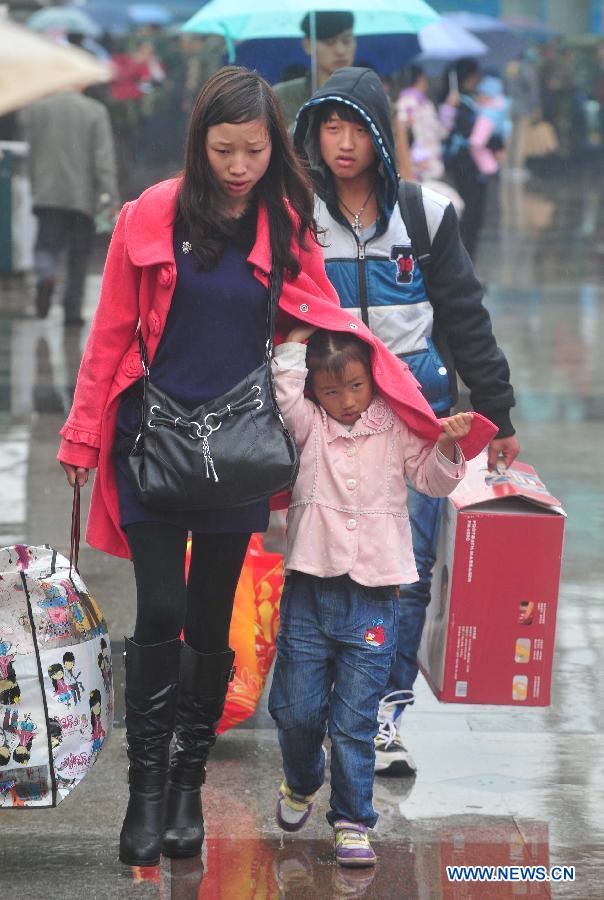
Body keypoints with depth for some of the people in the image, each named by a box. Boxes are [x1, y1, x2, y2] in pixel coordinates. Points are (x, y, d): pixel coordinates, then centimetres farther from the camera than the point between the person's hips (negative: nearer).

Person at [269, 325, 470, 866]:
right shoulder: (308, 424, 2)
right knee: (296, 708, 6)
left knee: (355, 719, 0)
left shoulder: (396, 427, 4)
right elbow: (284, 392, -16)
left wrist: (448, 447, -12)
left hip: (373, 595, -1)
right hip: (310, 591, 1)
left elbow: (431, 479, 6)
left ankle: (353, 821, 11)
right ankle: (302, 784, 36)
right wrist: (294, 344, -9)